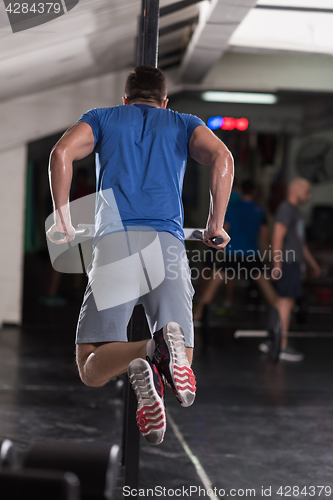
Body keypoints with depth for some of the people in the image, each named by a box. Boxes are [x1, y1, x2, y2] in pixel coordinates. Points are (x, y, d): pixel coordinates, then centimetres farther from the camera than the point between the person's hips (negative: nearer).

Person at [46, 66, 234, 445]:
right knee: (180, 367, 3)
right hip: (167, 243, 1)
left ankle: (141, 356, -31)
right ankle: (170, 342, -33)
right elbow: (222, 157, 4)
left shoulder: (102, 118, 25)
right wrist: (215, 226, 9)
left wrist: (62, 219, 10)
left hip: (113, 243, 0)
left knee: (91, 370, 2)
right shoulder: (183, 124, 25)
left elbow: (62, 152, 3)